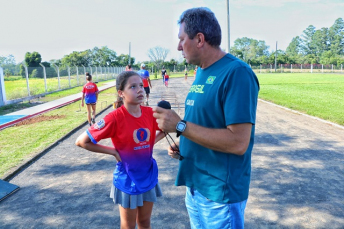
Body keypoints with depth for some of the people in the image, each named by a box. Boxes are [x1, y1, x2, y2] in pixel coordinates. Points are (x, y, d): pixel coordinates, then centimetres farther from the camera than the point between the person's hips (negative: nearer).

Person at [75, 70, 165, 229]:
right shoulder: (115, 118, -22)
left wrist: (152, 142, -1)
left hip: (149, 176, 4)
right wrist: (113, 151, -15)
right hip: (127, 180, -4)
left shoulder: (150, 113, -9)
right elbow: (81, 141, -17)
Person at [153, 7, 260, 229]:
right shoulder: (201, 71, 6)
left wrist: (180, 125, -25)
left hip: (220, 192, -8)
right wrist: (183, 145, 0)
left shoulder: (236, 73, -21)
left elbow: (238, 142, -26)